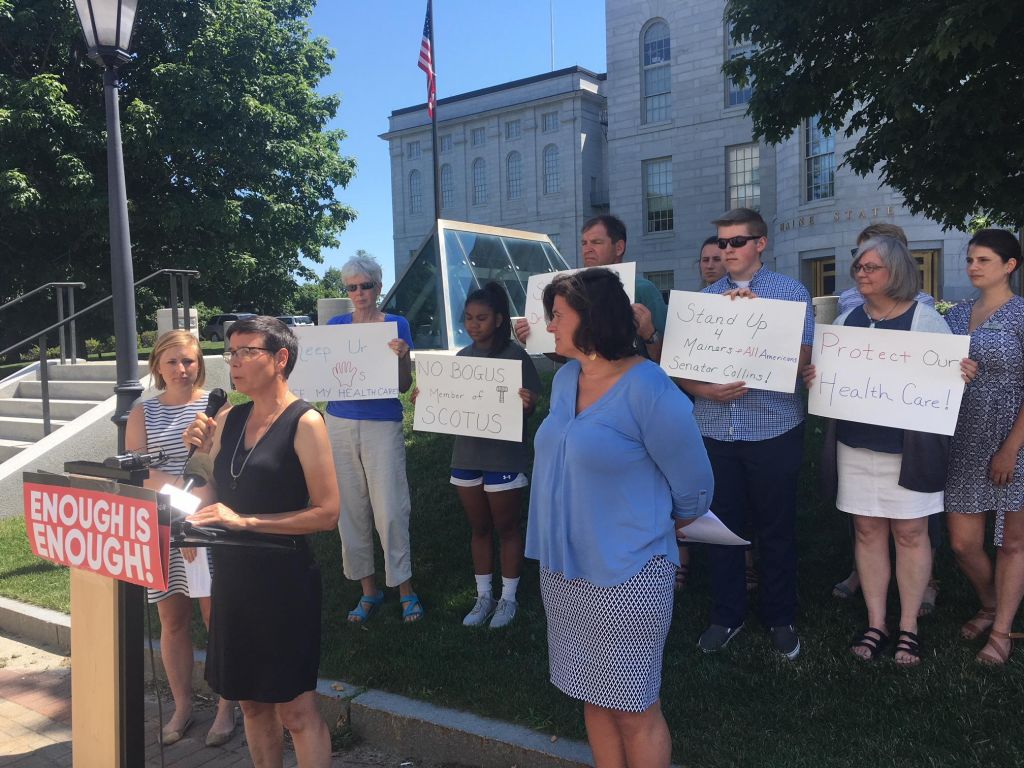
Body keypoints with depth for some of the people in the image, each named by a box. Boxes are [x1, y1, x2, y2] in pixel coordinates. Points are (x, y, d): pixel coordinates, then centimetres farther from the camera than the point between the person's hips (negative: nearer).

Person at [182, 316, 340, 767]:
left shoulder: (304, 422, -12)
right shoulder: (228, 419, 7)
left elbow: (327, 513, -16)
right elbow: (214, 497, 14)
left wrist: (246, 521, -21)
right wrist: (202, 452, -2)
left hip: (283, 578, -6)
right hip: (233, 576, 7)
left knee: (296, 710, 3)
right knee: (251, 701, 18)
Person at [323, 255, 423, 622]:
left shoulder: (396, 325, 1)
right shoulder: (335, 325, 9)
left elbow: (404, 385, -2)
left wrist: (402, 356, -20)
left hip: (382, 425, -3)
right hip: (340, 423, 3)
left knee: (390, 510, -5)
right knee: (351, 509, 7)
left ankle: (405, 589, 12)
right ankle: (368, 589, 21)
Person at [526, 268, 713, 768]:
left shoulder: (649, 391, -19)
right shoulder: (565, 379, 4)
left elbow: (694, 489, -9)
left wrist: (649, 529, 8)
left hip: (625, 572, -7)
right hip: (563, 566, 7)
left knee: (634, 710, 8)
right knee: (594, 698, 19)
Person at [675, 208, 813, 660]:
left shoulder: (790, 292, 1)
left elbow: (801, 358, -9)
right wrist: (705, 390, -15)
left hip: (773, 431, -2)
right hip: (714, 431, 3)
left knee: (775, 529, 9)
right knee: (720, 525, 10)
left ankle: (780, 619, 26)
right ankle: (726, 616, 26)